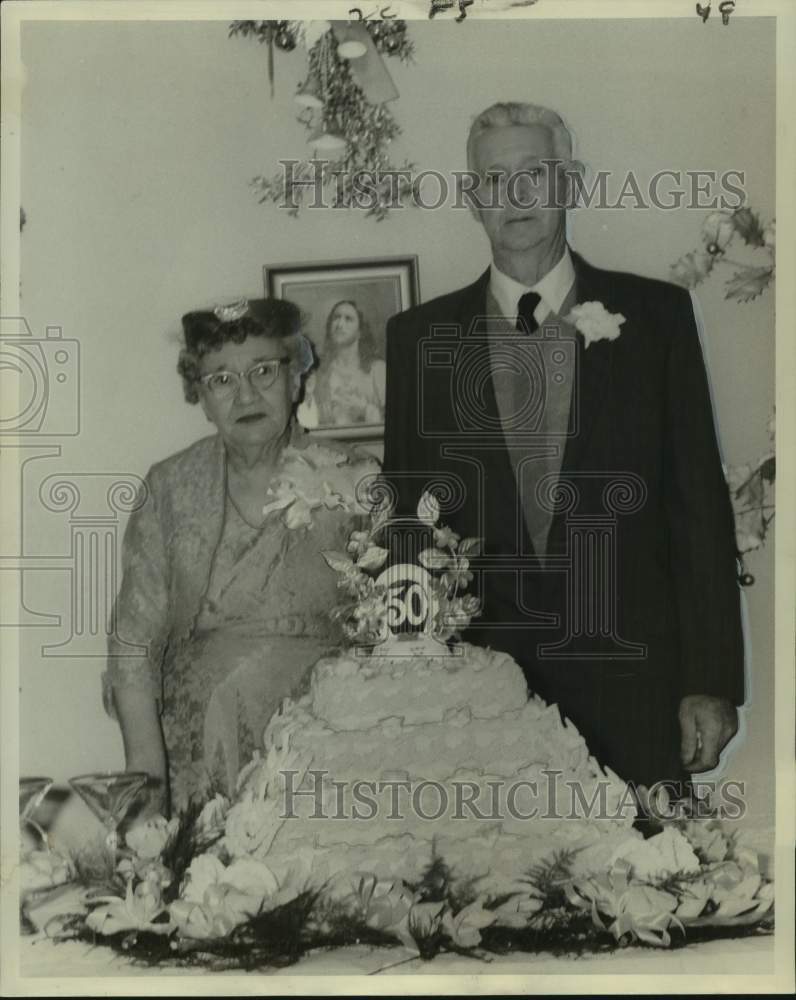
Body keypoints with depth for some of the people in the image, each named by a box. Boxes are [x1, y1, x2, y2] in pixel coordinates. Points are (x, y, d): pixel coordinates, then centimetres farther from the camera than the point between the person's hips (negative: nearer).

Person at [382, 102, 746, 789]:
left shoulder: (656, 314, 4)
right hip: (479, 677, 1)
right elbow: (407, 516, 7)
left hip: (630, 680, 0)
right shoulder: (419, 336, 6)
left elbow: (699, 504, 2)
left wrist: (712, 681, -2)